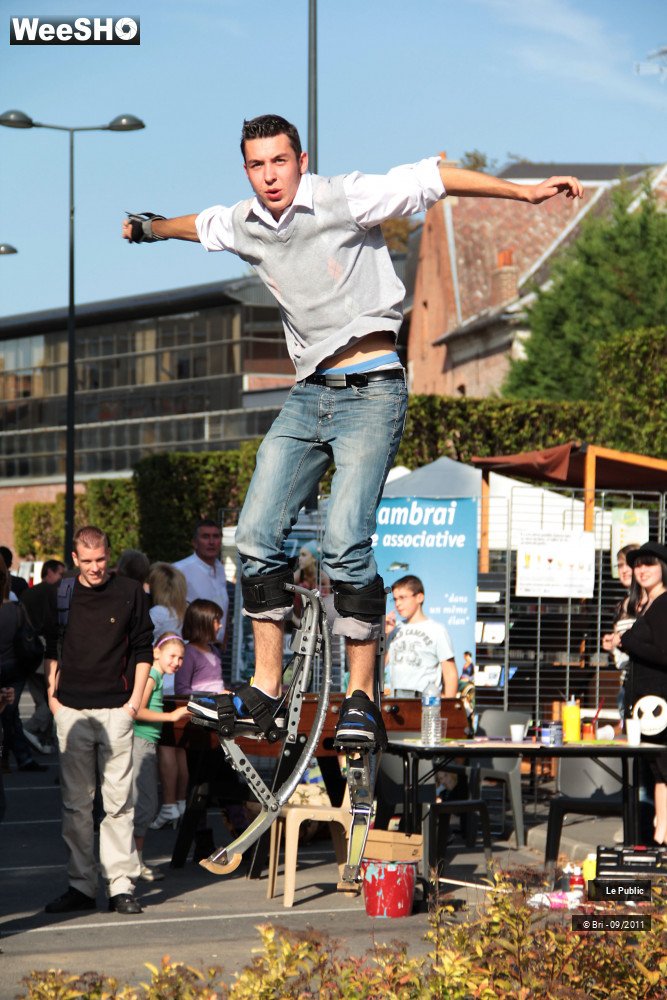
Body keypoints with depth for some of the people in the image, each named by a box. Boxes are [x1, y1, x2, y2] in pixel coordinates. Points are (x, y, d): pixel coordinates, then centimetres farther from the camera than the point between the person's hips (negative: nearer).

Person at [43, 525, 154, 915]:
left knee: (119, 801, -4)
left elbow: (143, 649, 8)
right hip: (71, 710, 2)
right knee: (76, 801, 3)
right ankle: (82, 885, 8)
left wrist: (136, 698, 1)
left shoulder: (130, 593, 4)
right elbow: (51, 648, 17)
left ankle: (122, 883, -1)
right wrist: (52, 694, 7)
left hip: (115, 709, -2)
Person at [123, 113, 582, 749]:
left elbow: (433, 177, -10)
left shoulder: (346, 200, -9)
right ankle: (266, 688, 7)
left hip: (370, 391, -6)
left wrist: (523, 192, -16)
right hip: (307, 394, 6)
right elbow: (202, 225, 30)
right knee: (256, 537, -4)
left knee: (344, 545, -19)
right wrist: (150, 228, 50)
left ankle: (361, 698, -10)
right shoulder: (244, 227, 8)